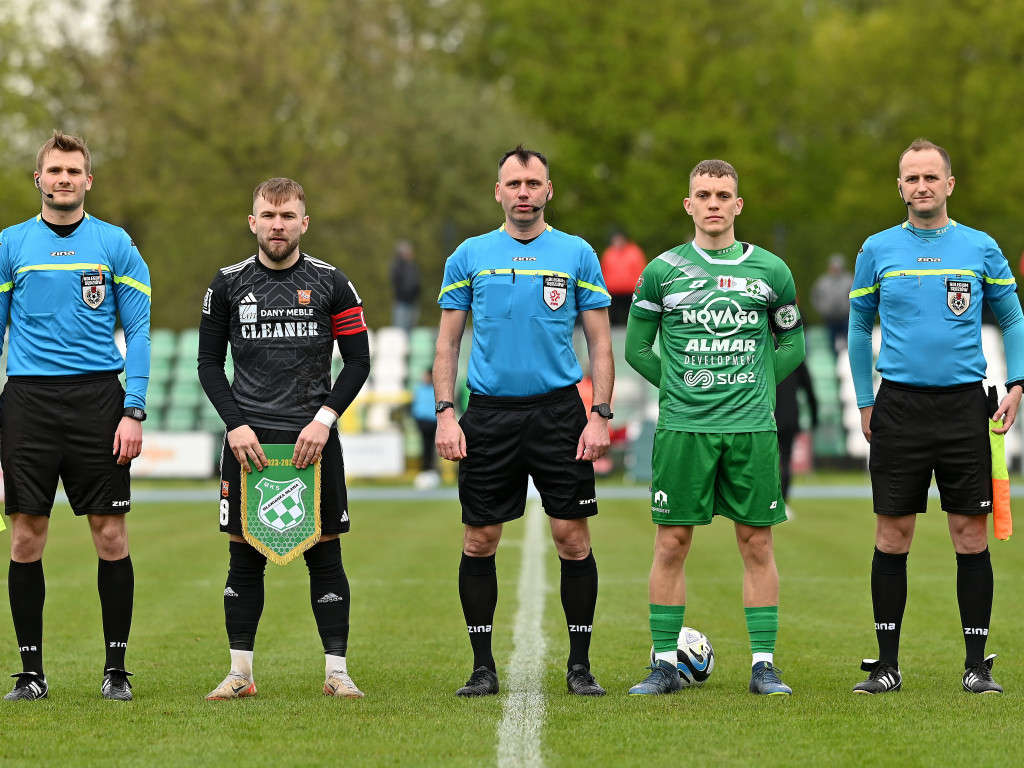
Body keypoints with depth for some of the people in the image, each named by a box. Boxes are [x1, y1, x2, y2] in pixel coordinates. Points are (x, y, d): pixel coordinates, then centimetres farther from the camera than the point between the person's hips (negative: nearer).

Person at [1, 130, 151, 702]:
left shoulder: (115, 245, 5)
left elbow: (138, 331, 4)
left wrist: (134, 412, -6)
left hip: (96, 396, -1)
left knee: (111, 536, -2)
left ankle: (117, 669, 7)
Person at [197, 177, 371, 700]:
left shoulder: (330, 284, 3)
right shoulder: (228, 285, 6)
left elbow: (357, 361, 4)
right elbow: (209, 364, 8)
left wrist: (324, 420, -8)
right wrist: (236, 425, -5)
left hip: (313, 438, -1)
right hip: (248, 439, 1)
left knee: (324, 553, -2)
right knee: (245, 554, 1)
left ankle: (337, 671, 4)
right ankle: (240, 672, 7)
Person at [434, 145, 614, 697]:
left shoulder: (577, 256, 5)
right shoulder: (469, 256, 7)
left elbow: (600, 344, 6)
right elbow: (448, 344, 9)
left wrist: (600, 416, -5)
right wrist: (445, 415, -2)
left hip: (559, 411, -1)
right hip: (489, 414, 1)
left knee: (573, 538, -3)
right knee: (480, 541, 1)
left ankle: (580, 665, 7)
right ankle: (483, 667, 10)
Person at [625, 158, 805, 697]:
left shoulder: (770, 271, 6)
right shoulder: (662, 271, 4)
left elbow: (792, 345, 17)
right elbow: (636, 348, 11)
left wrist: (756, 388, 8)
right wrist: (679, 388, 5)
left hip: (752, 429, 1)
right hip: (682, 429, -1)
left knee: (756, 543, 2)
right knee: (672, 543, -1)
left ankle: (763, 665, 7)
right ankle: (664, 664, 6)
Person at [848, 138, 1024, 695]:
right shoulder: (877, 250, 5)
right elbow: (859, 326, 14)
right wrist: (863, 401, 8)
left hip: (964, 404, 0)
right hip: (898, 406, 0)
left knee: (971, 534, -1)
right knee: (892, 535, 0)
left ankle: (977, 665, 5)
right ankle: (887, 664, 8)